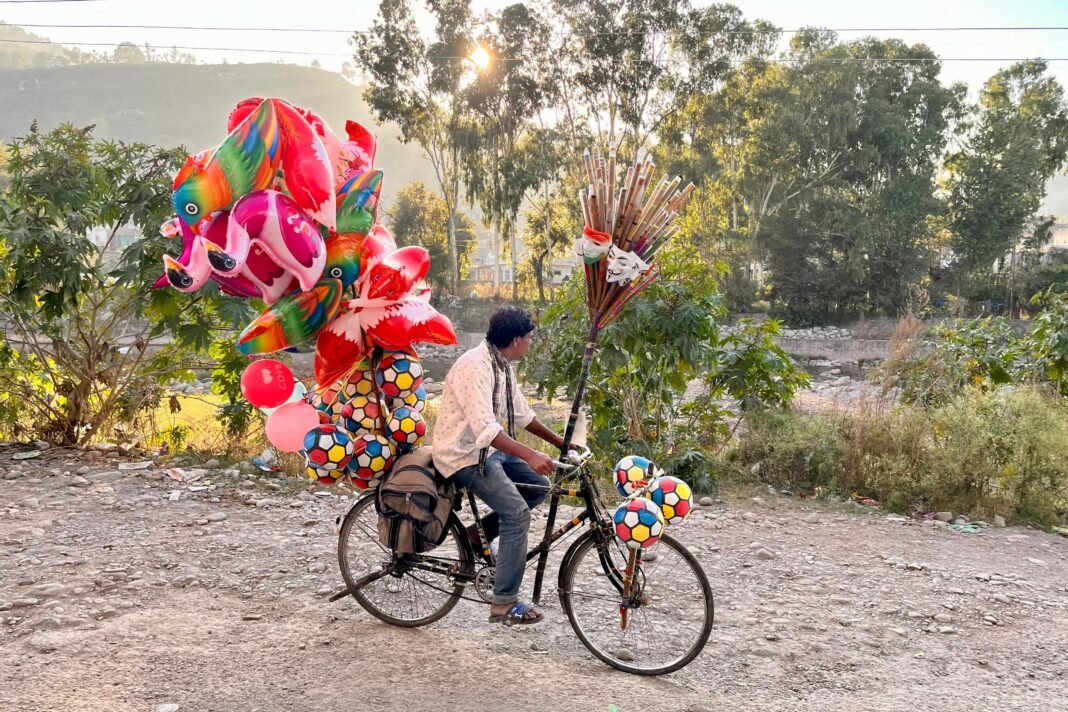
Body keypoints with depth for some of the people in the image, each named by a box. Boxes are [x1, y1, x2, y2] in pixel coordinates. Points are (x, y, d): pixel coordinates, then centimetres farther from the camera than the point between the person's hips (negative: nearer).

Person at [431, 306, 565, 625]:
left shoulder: (502, 365, 6)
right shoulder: (475, 366, -25)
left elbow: (522, 413, 17)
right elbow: (484, 428, -35)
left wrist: (559, 442, 17)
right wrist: (530, 455, -42)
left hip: (487, 448, 10)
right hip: (463, 454, -10)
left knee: (539, 485, 7)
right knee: (517, 512, -18)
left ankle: (478, 533, 12)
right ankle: (504, 604, -12)